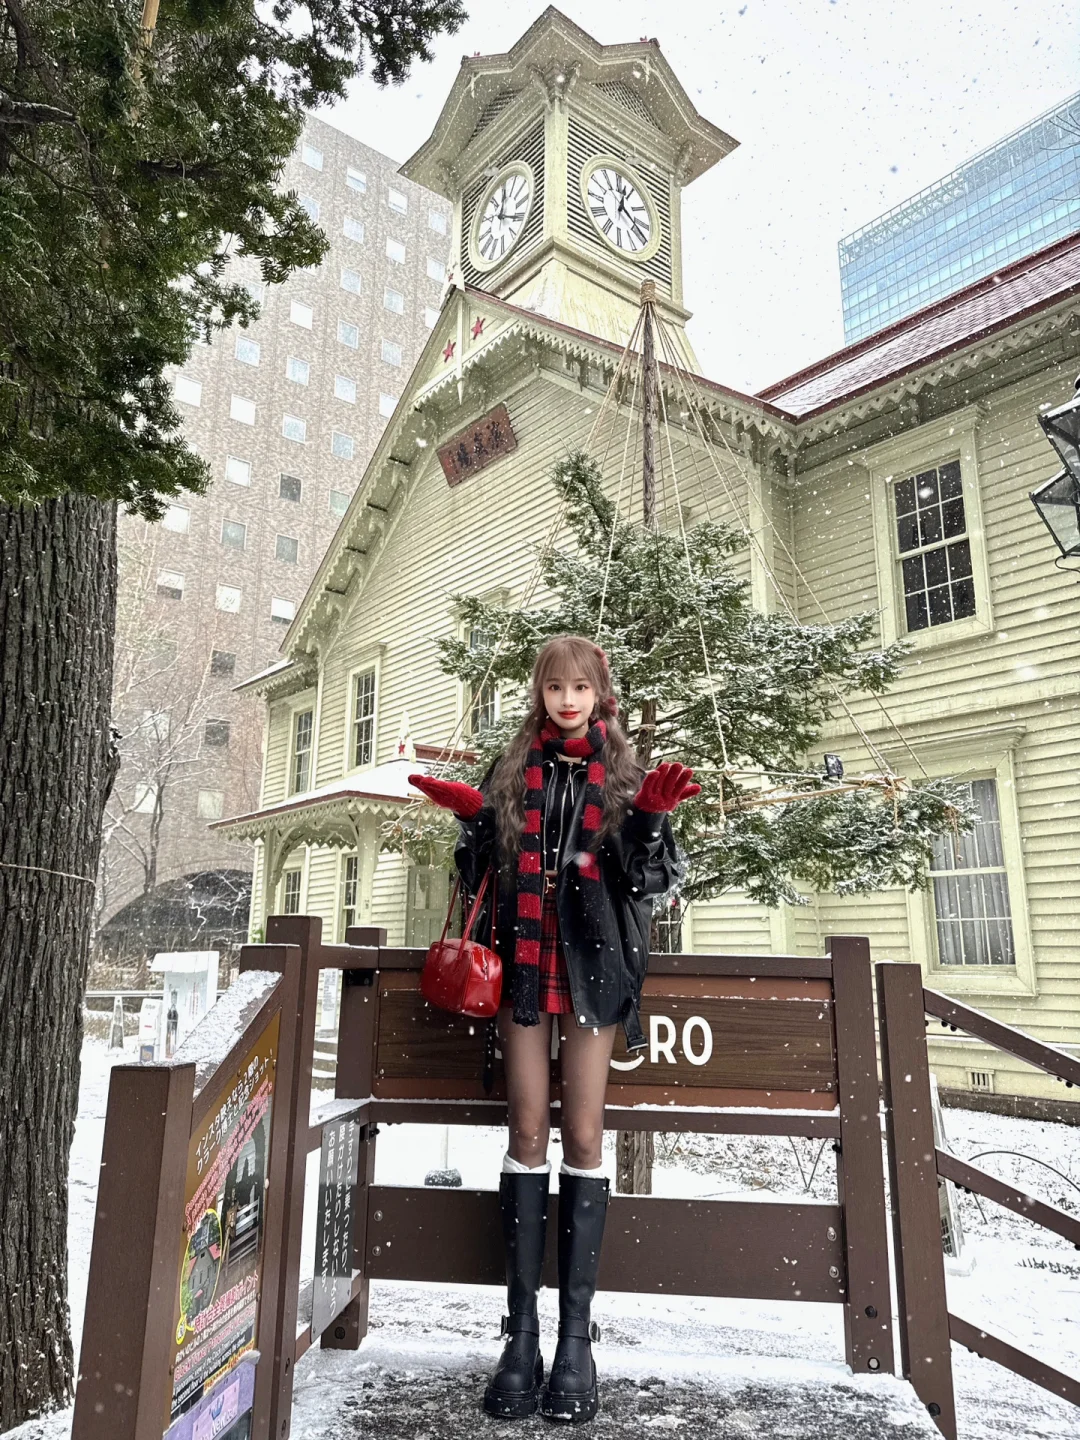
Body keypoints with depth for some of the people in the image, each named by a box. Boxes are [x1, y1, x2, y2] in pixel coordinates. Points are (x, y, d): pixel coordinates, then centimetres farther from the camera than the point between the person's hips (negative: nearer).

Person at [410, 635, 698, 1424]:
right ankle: (522, 1330, 11)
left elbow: (646, 880, -1)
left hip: (593, 963, -1)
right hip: (525, 960, 1)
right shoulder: (512, 772, 9)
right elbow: (485, 873, 8)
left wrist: (651, 815, -16)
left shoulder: (623, 773, 5)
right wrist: (470, 816, -8)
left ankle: (577, 1334, 10)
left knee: (583, 1136, 2)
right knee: (528, 1133, 3)